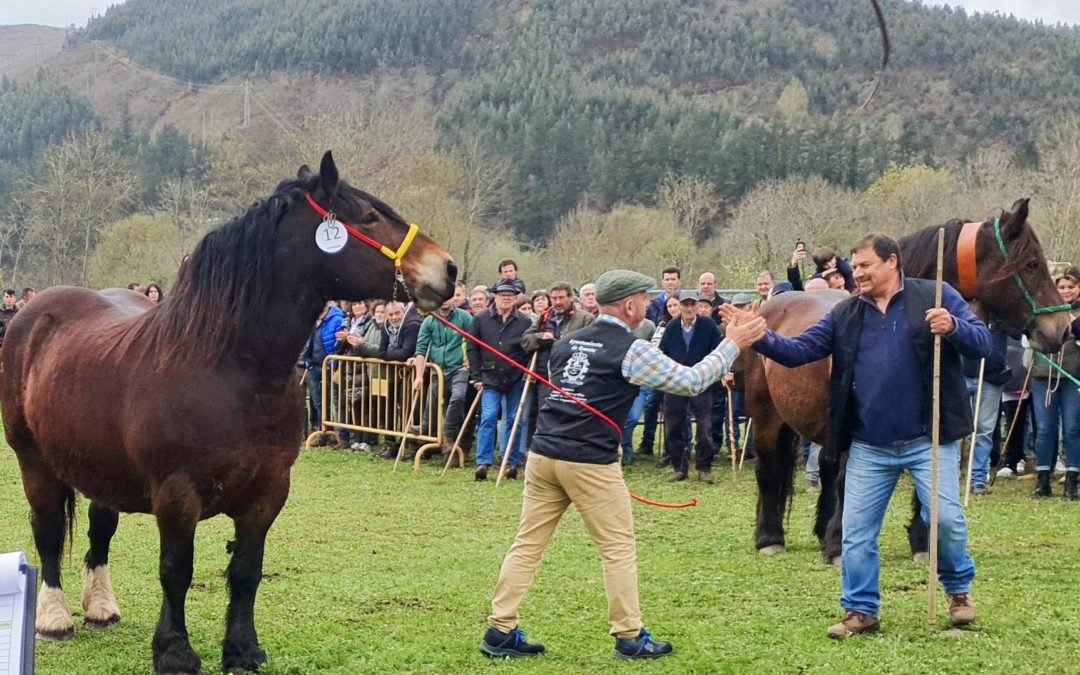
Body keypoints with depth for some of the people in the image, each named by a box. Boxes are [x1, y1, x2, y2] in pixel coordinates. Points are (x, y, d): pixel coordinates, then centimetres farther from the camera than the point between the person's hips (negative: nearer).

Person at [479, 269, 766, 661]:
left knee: (528, 544, 8)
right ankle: (630, 638, 11)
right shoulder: (632, 351, -7)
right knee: (619, 548, 6)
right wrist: (733, 345, 5)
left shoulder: (568, 343, 12)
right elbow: (691, 382, -4)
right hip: (591, 463, -6)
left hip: (543, 453, 6)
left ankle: (500, 632, 7)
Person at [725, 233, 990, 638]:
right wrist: (761, 339, -15)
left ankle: (959, 589, 22)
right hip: (869, 447, 4)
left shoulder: (936, 298, -2)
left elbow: (982, 343, -6)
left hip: (928, 440, -4)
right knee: (856, 531, 5)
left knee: (946, 518, -5)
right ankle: (861, 611, 18)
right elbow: (799, 351, 3)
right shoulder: (845, 315, 8)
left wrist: (953, 327, -27)